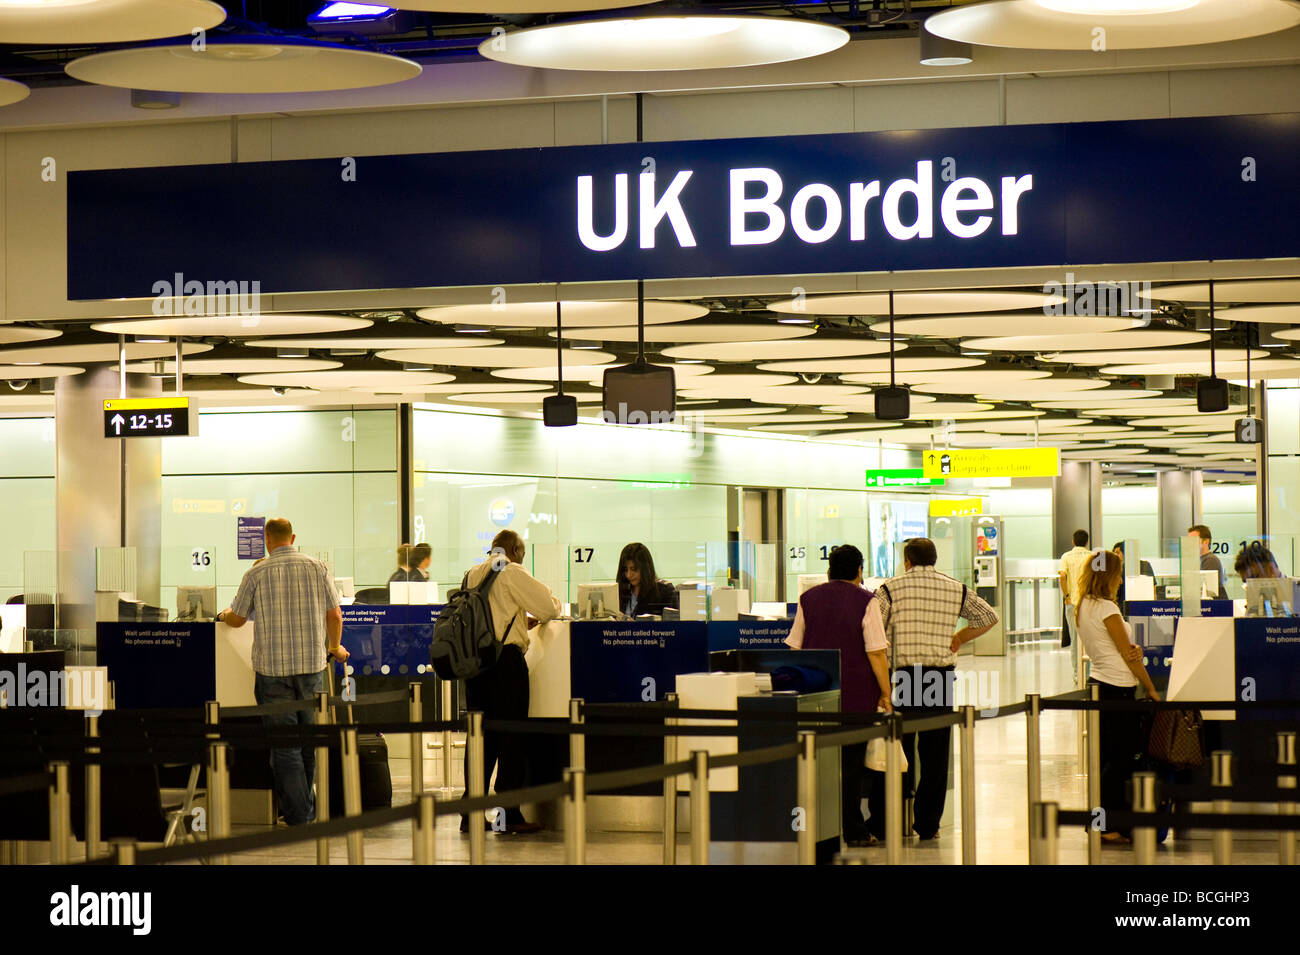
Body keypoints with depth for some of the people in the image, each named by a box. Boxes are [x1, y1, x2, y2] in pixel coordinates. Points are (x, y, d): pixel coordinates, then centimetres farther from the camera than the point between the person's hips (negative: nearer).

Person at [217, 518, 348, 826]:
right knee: (310, 738, 14)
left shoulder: (257, 574, -3)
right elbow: (335, 616, 6)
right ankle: (308, 807, 23)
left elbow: (237, 619, 7)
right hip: (312, 663, 2)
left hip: (273, 667, -2)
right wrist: (335, 647, 26)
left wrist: (223, 615, 31)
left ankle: (297, 813, -3)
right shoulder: (317, 568, 3)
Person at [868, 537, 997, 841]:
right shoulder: (957, 590, 9)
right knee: (935, 753, 8)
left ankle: (881, 824, 1)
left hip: (903, 676, -2)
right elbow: (989, 617, 17)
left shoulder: (891, 589, -1)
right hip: (942, 675, 2)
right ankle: (928, 824, 10)